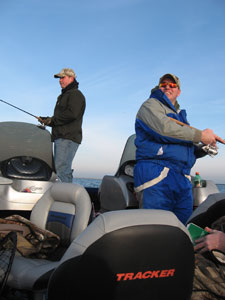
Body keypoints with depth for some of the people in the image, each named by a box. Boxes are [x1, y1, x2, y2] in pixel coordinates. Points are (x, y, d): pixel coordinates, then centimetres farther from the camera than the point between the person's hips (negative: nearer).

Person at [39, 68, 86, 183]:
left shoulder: (76, 94, -3)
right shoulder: (63, 96, 28)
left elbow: (72, 114, -19)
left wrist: (52, 119, -10)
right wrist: (47, 120, 10)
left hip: (68, 138, -10)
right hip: (60, 138, 10)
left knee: (61, 168, -18)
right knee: (58, 168, 8)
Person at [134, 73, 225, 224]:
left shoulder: (180, 115, 32)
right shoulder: (151, 105, 8)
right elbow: (163, 128, -14)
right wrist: (200, 135, -8)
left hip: (183, 180, 8)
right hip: (157, 174, -7)